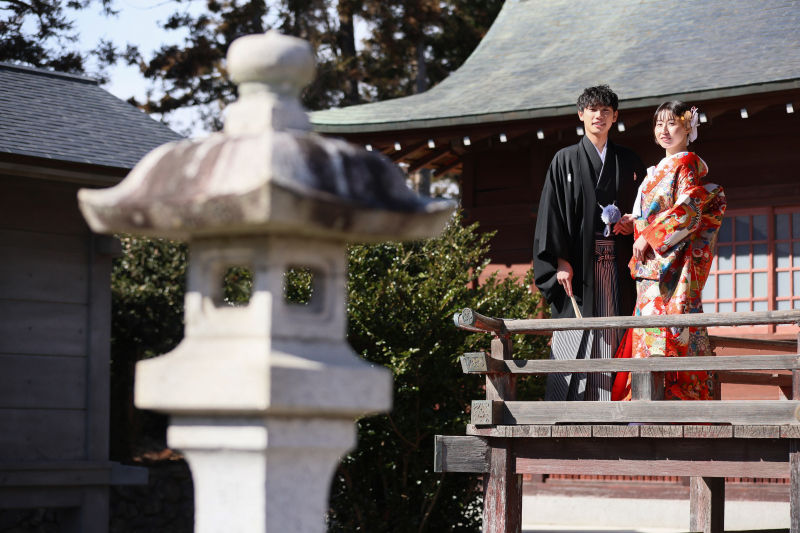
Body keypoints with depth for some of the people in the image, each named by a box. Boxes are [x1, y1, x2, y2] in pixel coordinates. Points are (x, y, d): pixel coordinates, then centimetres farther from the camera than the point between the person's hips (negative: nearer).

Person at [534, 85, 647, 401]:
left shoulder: (630, 162, 15)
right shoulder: (565, 161, 7)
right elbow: (552, 213, 1)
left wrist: (632, 224, -5)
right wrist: (560, 261, -10)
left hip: (618, 265, 2)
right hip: (578, 264, -2)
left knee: (613, 336, -2)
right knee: (574, 338, -7)